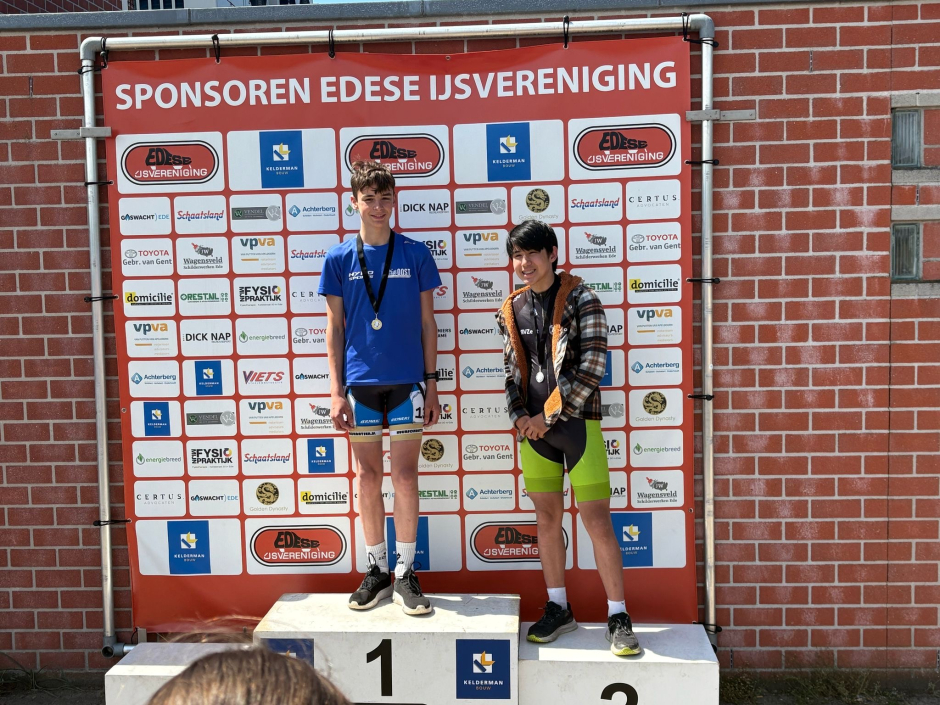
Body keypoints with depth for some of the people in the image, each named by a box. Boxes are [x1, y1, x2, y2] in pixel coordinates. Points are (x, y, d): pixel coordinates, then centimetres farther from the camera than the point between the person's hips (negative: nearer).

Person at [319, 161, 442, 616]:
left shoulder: (415, 254, 2)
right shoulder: (339, 259, 3)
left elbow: (427, 322, 5)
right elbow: (334, 328, 4)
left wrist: (432, 384, 0)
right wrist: (336, 392, -1)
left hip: (407, 382, -1)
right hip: (360, 383, 1)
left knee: (405, 477, 2)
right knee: (368, 478, 9)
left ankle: (405, 573, 15)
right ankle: (377, 571, 23)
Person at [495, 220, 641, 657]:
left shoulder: (580, 299, -7)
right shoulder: (512, 309, 9)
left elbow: (592, 367, -13)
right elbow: (513, 371, 13)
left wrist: (549, 414, -13)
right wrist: (520, 416, -3)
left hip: (577, 422, -5)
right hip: (534, 425, 5)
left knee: (596, 519, -3)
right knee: (547, 518, 11)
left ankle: (618, 616, 10)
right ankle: (559, 609, 26)